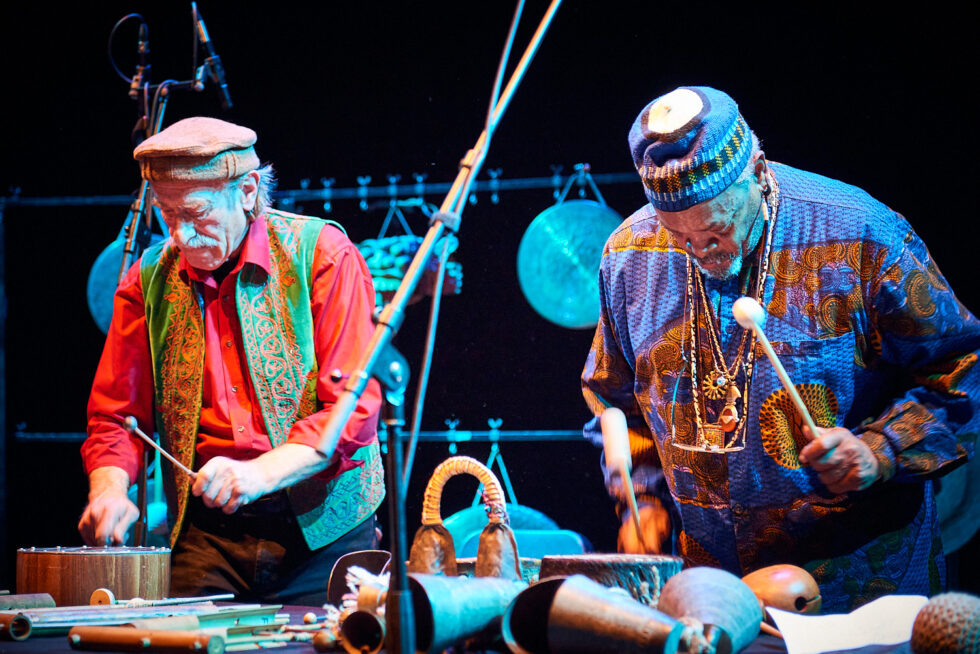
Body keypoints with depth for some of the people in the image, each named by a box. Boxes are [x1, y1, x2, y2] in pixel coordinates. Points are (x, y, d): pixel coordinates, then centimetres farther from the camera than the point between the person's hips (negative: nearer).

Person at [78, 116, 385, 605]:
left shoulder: (322, 255, -7)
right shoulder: (149, 280, 6)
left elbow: (354, 404, -13)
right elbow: (115, 415, 10)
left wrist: (260, 474, -26)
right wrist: (110, 489, -11)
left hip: (322, 532, -3)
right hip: (206, 538, 3)